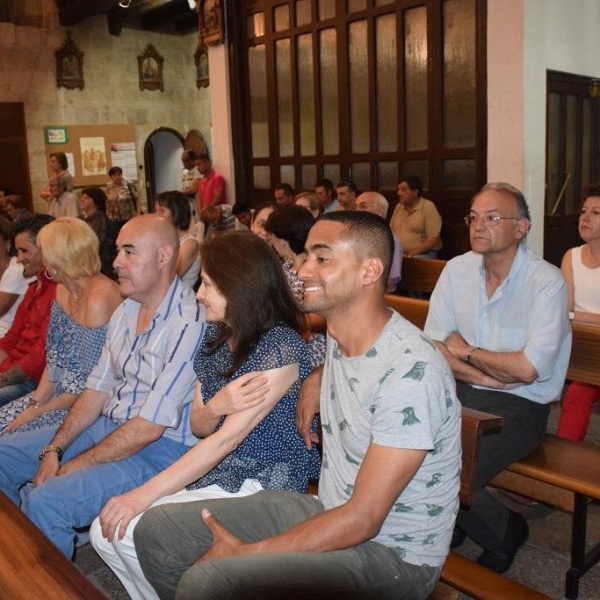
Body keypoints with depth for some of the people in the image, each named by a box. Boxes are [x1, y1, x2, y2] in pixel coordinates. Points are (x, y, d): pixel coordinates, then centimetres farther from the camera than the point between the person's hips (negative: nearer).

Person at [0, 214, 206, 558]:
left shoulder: (189, 324, -23)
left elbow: (150, 426, -23)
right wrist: (54, 450, -2)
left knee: (46, 501, -26)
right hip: (108, 425, 9)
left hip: (162, 448, -9)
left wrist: (74, 466, -13)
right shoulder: (126, 310, 6)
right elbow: (99, 388, 9)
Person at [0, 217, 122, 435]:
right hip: (60, 392, 8)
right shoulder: (63, 290, 6)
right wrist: (35, 403, -2)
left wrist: (37, 411, -11)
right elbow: (54, 360, 9)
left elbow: (91, 386, -21)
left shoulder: (99, 300, -24)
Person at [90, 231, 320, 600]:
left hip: (262, 485, -7)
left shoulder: (281, 347, -19)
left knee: (130, 531, -17)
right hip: (214, 473, 8)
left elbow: (227, 438, -21)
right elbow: (199, 427, 8)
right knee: (104, 533, -4)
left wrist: (145, 494, -20)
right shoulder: (217, 337, 6)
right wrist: (216, 406, -18)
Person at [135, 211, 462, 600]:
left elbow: (363, 520, -23)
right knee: (156, 530, 1)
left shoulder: (412, 370, -24)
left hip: (394, 554, -8)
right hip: (332, 513, 8)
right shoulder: (338, 334, 1)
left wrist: (245, 552, -17)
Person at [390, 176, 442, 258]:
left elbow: (433, 240, -11)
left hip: (423, 255, -5)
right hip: (399, 254, 5)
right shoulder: (398, 207, 14)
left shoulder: (428, 207, -5)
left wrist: (411, 254, -19)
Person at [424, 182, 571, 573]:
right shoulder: (457, 270, 2)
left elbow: (527, 369, -20)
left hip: (520, 405, -5)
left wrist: (466, 352, -6)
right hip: (462, 391, 5)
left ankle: (506, 533, 10)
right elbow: (433, 346, 0)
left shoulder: (547, 282, -13)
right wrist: (490, 374, -12)